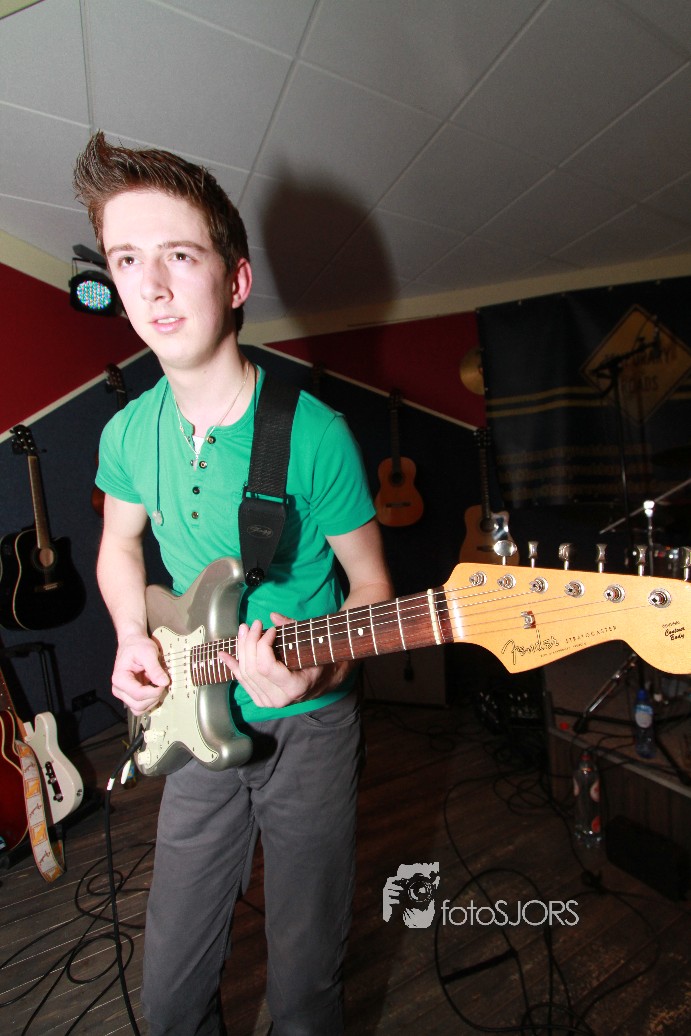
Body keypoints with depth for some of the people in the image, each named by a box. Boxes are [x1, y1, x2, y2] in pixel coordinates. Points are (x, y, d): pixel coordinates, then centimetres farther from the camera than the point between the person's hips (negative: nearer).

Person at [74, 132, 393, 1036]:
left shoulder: (315, 433, -18)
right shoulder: (129, 433, -4)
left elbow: (371, 581, -8)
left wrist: (323, 669, -26)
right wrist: (133, 640, -3)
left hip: (309, 727, -3)